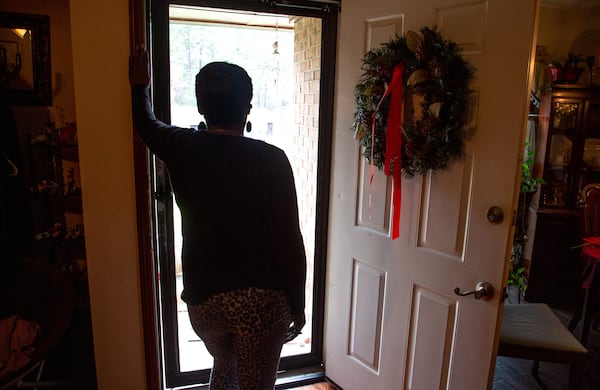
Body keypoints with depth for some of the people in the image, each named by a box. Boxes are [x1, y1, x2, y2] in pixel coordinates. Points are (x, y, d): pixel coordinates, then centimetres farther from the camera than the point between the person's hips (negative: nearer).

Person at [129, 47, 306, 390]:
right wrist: (298, 306, -2)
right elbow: (288, 241, -13)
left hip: (203, 297, 4)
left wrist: (140, 87, 38)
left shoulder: (182, 150, -3)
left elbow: (146, 123, 20)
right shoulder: (270, 159, -13)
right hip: (261, 298, -3)